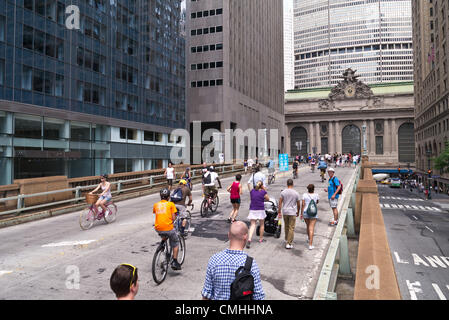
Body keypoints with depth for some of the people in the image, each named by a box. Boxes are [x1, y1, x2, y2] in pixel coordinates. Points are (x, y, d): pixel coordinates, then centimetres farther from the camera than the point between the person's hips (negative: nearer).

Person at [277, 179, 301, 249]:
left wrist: (279, 212, 0)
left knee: (286, 227, 19)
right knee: (291, 228, 1)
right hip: (292, 212, -2)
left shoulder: (283, 192, -2)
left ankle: (287, 240, 34)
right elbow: (298, 204, 2)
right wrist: (298, 212, 17)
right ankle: (289, 243, -2)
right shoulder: (296, 193, -4)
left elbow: (280, 203, -5)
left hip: (285, 212, 2)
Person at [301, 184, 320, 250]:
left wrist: (301, 213, -2)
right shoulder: (316, 195, -2)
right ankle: (310, 245, -10)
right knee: (311, 228, -4)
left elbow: (303, 204, -7)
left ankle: (309, 238, 47)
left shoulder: (304, 195, -4)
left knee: (308, 226, 23)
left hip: (305, 212, 1)